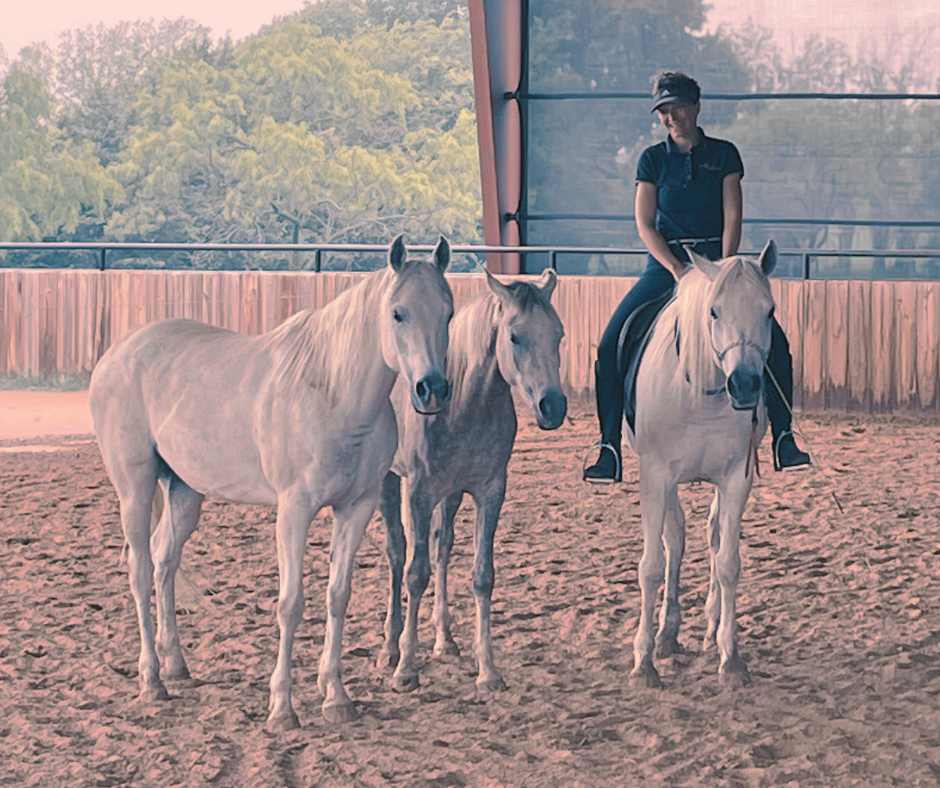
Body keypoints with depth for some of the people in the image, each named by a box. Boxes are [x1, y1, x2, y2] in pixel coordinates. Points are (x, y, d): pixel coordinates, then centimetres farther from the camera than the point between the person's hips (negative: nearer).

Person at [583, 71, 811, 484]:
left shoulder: (724, 155, 5)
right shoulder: (653, 159, 5)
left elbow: (732, 218, -1)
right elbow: (644, 224, -2)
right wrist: (678, 270, -15)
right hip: (665, 265, 0)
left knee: (774, 341, -18)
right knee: (610, 346, -17)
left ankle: (783, 439, -10)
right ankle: (609, 450, -13)